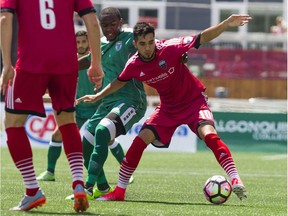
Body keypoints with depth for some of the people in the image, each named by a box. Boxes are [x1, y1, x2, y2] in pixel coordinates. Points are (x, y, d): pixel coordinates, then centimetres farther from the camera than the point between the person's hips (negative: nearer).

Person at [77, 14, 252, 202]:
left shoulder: (169, 48, -24)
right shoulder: (134, 65, -11)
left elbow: (203, 38, -23)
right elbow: (120, 81, 12)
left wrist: (227, 24, -34)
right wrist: (98, 96, 18)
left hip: (194, 100, -4)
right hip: (168, 107, 4)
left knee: (209, 134, -29)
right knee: (140, 140, -8)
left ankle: (235, 180, -27)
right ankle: (120, 191, 3)